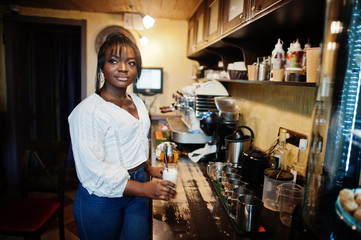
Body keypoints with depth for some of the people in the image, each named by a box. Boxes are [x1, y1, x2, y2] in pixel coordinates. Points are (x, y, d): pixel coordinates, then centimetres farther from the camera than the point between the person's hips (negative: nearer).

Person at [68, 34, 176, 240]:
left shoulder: (137, 102, 5)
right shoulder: (88, 111, -20)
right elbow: (94, 172, -23)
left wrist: (148, 168, 13)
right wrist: (143, 189, -23)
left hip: (136, 188, 6)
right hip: (102, 199, -6)